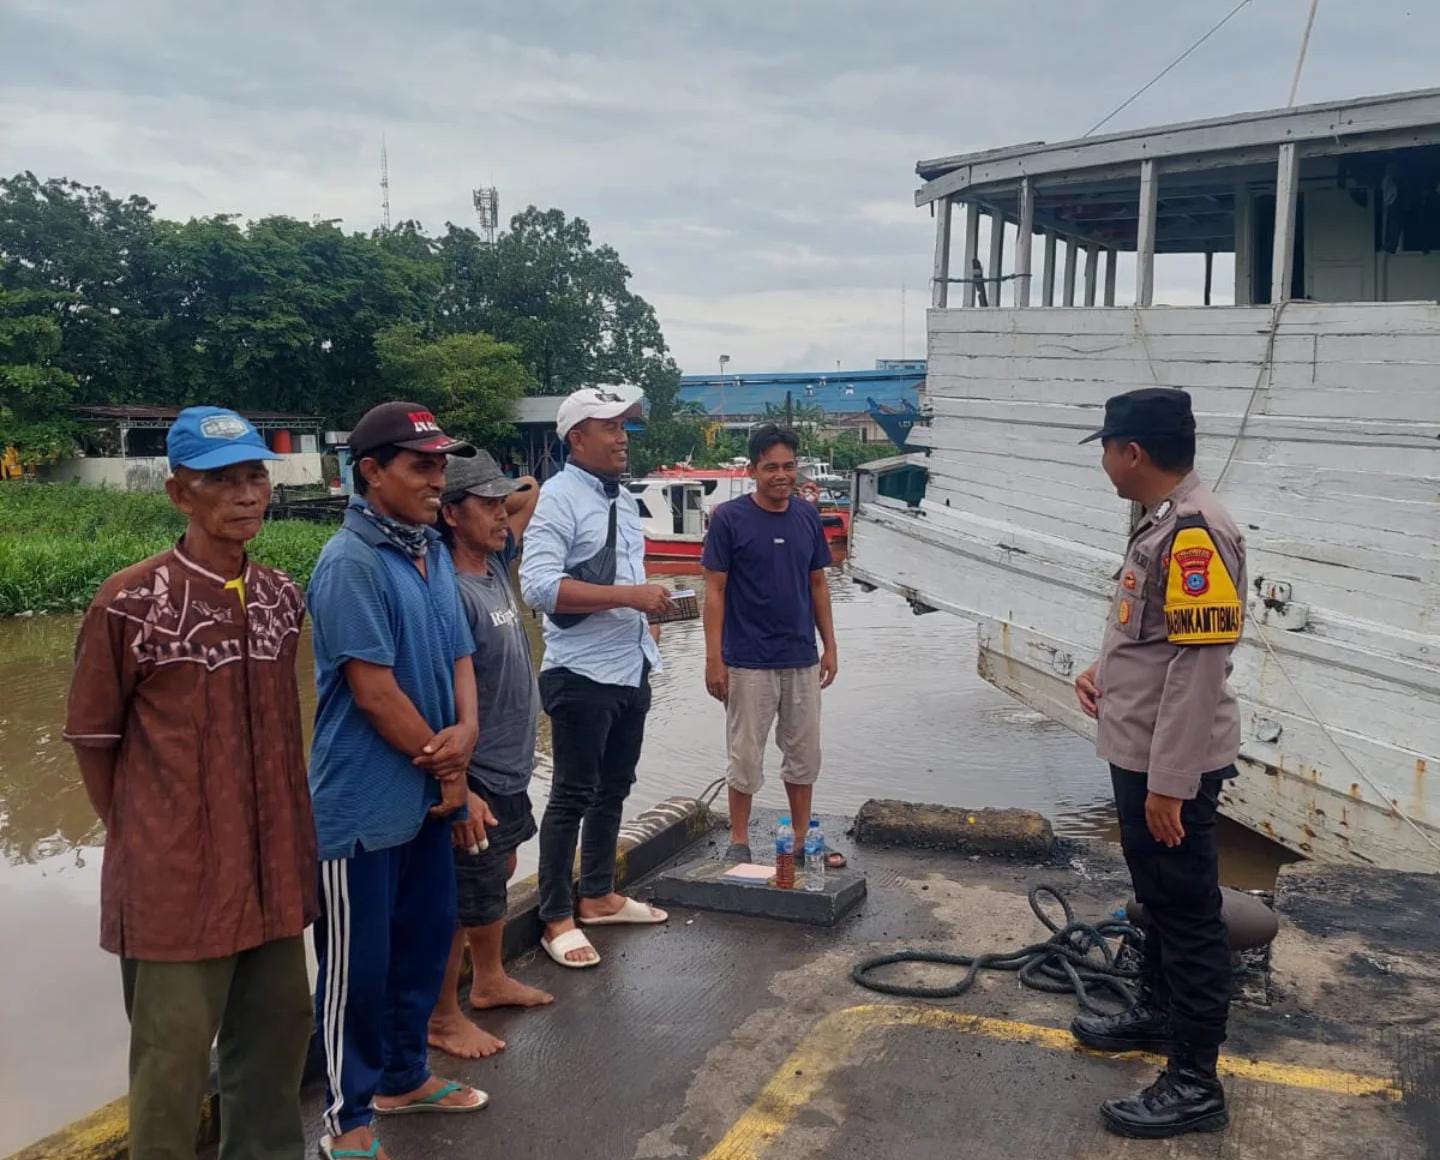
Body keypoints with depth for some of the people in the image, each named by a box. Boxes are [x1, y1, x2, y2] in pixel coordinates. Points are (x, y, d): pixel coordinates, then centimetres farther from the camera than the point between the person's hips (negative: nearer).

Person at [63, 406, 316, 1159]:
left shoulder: (282, 597, 3)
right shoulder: (130, 603, -14)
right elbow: (93, 740, -5)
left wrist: (282, 830, 10)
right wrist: (140, 843, -1)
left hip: (272, 866, 6)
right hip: (176, 876, -5)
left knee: (275, 1033, 19)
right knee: (174, 1055, 7)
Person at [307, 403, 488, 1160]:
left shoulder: (432, 553, 7)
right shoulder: (351, 562, -19)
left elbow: (459, 655, 10)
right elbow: (373, 690, -21)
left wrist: (465, 733, -9)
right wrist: (441, 763, -9)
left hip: (427, 793, 9)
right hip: (365, 803, -8)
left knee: (426, 940, 20)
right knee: (357, 964, 5)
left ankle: (404, 1076, 39)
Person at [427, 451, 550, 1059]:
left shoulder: (495, 565, 2)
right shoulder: (451, 593, -24)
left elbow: (530, 495, 18)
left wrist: (511, 491, -2)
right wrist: (461, 790, -27)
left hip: (510, 769, 9)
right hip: (473, 778, -9)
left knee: (498, 875, 23)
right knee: (462, 900, 3)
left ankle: (490, 980, 42)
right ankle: (443, 1018, 20)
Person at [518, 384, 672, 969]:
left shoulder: (624, 499, 12)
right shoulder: (559, 497, -15)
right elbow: (538, 584, -26)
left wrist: (647, 625, 15)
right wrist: (629, 595, -27)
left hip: (631, 670, 8)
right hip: (582, 675, -8)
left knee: (614, 788, 18)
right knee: (573, 795, 2)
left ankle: (598, 895, 33)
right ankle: (556, 919, 15)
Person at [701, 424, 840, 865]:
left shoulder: (808, 516, 4)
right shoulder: (729, 518, -9)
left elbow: (818, 584, 11)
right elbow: (715, 590, -8)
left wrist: (830, 646, 8)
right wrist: (713, 658, -12)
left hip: (803, 660, 5)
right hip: (748, 663, -4)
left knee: (804, 754, 12)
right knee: (745, 757, 6)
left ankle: (802, 840, 26)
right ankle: (739, 842, 21)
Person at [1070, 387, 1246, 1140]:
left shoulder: (1196, 533, -23)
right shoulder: (1161, 523, 9)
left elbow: (1198, 665, -25)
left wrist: (1169, 782, -24)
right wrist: (1103, 671, 9)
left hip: (1172, 766, -10)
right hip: (1138, 752, 10)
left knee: (1189, 912, 1)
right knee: (1156, 897, 24)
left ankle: (1194, 1084, 11)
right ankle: (1157, 1012, 42)